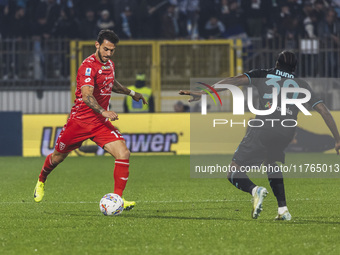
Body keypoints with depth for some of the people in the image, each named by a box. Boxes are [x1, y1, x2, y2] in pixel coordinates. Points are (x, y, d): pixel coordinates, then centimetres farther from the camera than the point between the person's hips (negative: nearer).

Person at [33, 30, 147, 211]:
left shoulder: (109, 65, 7)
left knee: (123, 154, -16)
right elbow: (86, 95, -34)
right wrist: (103, 111, -47)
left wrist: (131, 93, 36)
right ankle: (41, 181, 45)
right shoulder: (89, 66, -19)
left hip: (101, 122, 6)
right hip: (80, 120, -6)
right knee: (57, 157, 13)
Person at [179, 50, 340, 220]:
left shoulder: (263, 75, 17)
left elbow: (235, 81, 3)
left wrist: (203, 93, -1)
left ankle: (255, 190, -27)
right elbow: (323, 110, 17)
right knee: (270, 164, 34)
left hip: (262, 129, -3)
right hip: (286, 134, 3)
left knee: (234, 173, 5)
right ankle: (283, 209, 21)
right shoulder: (300, 85, 22)